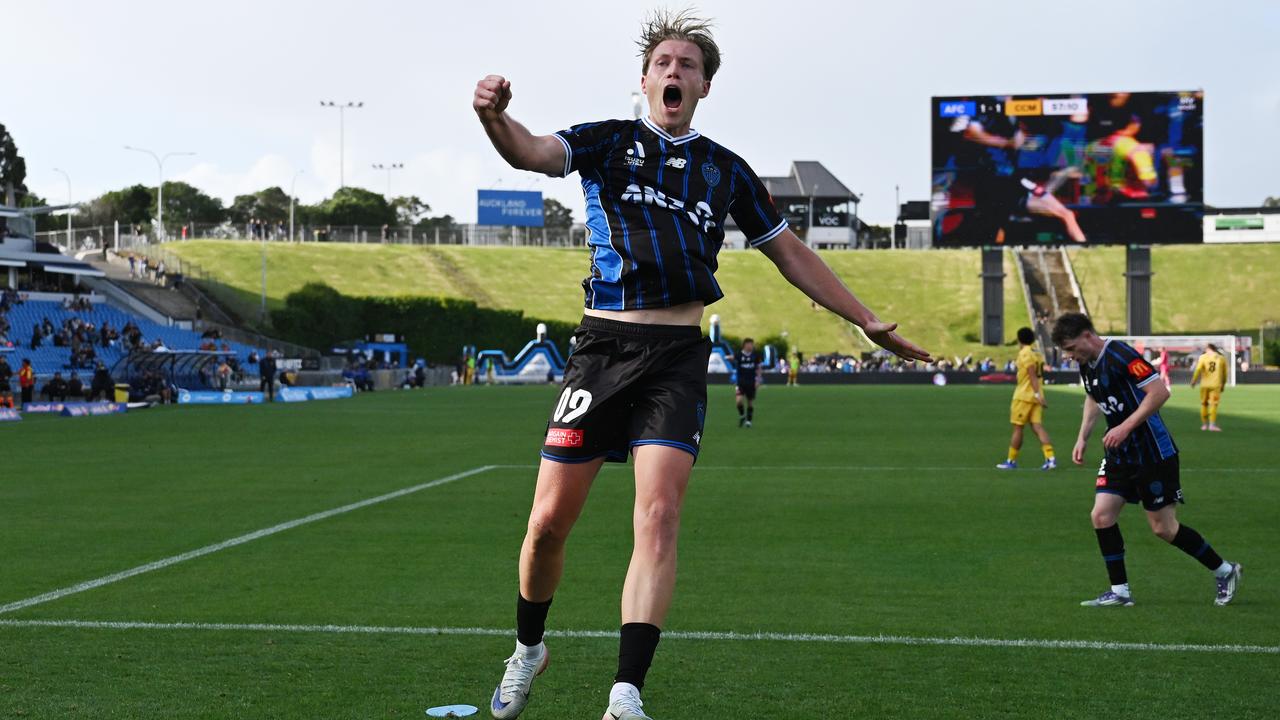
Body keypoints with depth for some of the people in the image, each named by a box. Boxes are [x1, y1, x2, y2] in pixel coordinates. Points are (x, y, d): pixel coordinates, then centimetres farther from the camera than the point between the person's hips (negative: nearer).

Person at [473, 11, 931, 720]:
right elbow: (531, 151, -12)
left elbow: (790, 253, 23)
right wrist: (494, 116, -35)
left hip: (678, 355, 1)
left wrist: (868, 321, 21)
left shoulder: (726, 170, 14)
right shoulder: (608, 142, 8)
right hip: (601, 344, -1)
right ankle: (528, 650, 26)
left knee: (658, 517, -16)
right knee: (549, 520, -2)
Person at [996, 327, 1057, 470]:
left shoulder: (1025, 353, -11)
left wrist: (1037, 394, -25)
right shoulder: (1037, 353, 13)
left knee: (1018, 428, 2)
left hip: (1024, 396, -7)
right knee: (1037, 427, 1)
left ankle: (1011, 461, 10)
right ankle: (1050, 459, -13)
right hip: (1035, 396, 7)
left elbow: (1032, 375, -20)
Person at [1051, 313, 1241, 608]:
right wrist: (1082, 437, 16)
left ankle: (1224, 571, 18)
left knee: (1164, 528, -2)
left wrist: (1126, 427, -26)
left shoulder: (1120, 356, -21)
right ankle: (1119, 592, 5)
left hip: (1153, 453, -8)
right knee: (1101, 515, -3)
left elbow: (1159, 392, -25)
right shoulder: (1086, 364, 7)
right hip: (1120, 455, 8)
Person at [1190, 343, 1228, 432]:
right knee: (1213, 404, -5)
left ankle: (1204, 424, 18)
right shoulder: (1221, 358, 8)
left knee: (1204, 404, 13)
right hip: (1216, 385, 0)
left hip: (1204, 384, 0)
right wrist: (1223, 384, 21)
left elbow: (1198, 369, -10)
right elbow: (1225, 373, 11)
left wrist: (1194, 380, -6)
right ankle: (1212, 425, -16)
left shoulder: (1203, 357, 3)